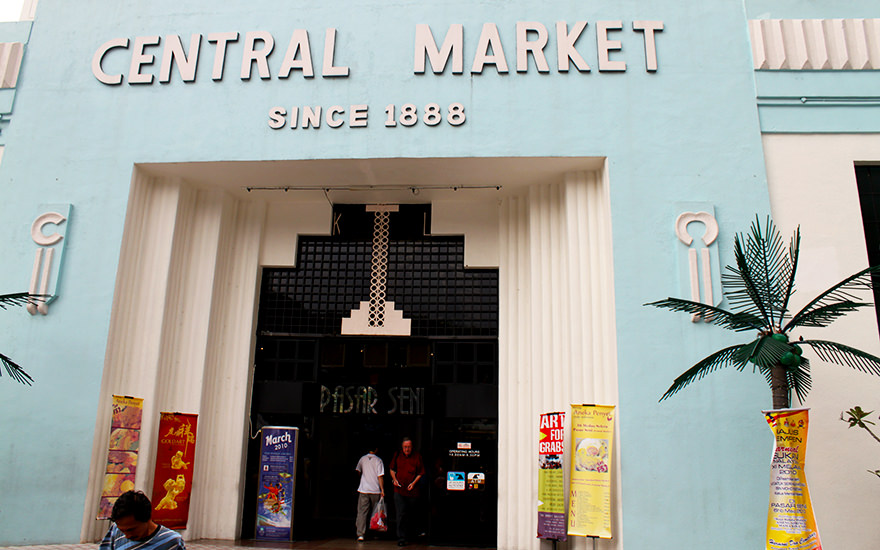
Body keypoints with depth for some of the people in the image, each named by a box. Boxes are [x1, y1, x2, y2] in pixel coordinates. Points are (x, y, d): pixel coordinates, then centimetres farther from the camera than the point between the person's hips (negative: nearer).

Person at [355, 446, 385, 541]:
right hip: (375, 490, -2)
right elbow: (380, 476, -11)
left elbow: (358, 471, 16)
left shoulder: (362, 459, 3)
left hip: (363, 489, 2)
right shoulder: (378, 460, -7)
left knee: (362, 512, 1)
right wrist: (382, 490, -7)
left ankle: (360, 534, -8)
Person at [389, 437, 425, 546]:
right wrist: (394, 479, 0)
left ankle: (409, 536, 32)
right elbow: (392, 469, 16)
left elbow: (421, 473, 4)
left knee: (410, 515, 12)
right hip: (399, 489, 0)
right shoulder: (397, 455, 3)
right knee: (401, 514, -8)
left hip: (412, 491, 0)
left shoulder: (417, 457, -2)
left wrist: (413, 483, -9)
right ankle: (401, 538, -5)